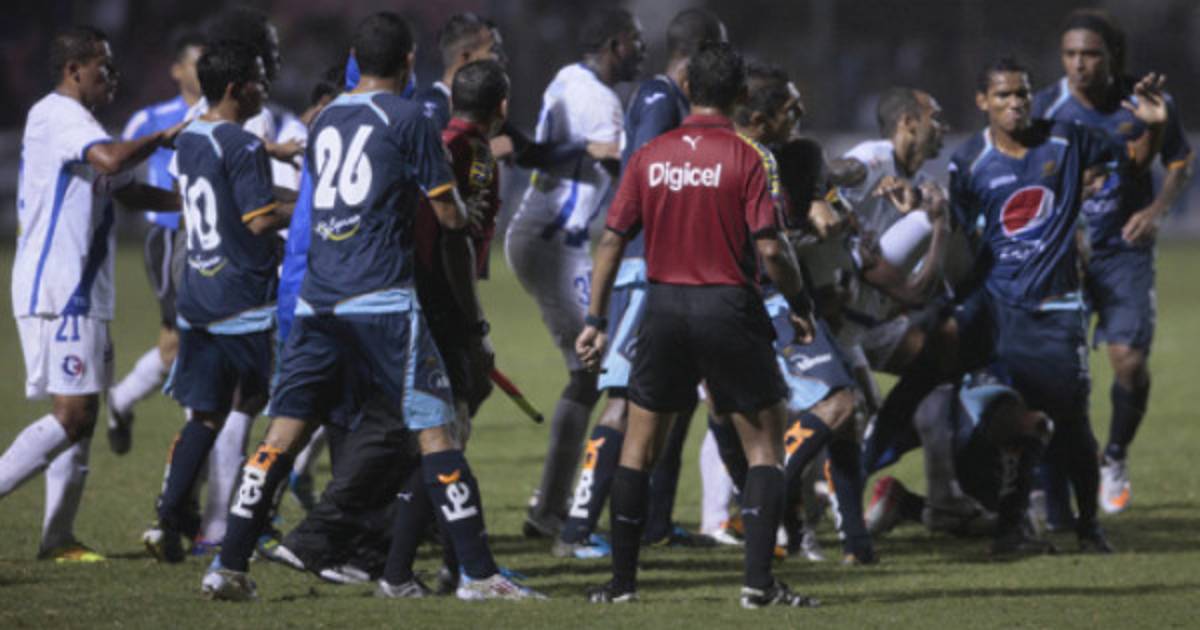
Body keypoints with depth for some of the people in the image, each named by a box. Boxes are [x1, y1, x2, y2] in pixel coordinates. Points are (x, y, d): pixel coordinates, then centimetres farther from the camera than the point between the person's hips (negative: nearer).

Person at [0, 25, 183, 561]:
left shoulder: (72, 120, 21)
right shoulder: (58, 116, -12)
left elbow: (127, 190, 25)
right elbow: (111, 159, -30)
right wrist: (162, 139, -14)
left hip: (79, 294, 11)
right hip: (57, 293, -11)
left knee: (80, 415, 9)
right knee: (71, 415, -15)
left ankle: (58, 537, 10)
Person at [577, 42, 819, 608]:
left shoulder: (649, 157, 2)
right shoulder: (747, 159, -8)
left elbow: (612, 240, 2)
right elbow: (769, 248, -14)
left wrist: (595, 321, 7)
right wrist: (800, 305, 2)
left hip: (664, 306, 3)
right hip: (729, 306, -3)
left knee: (638, 444, 14)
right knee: (765, 444, 7)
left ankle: (621, 581, 14)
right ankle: (758, 580, -3)